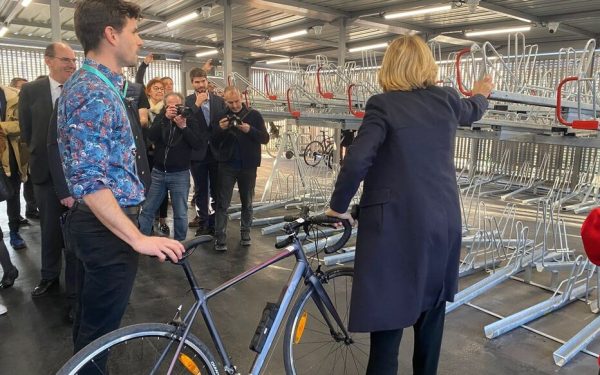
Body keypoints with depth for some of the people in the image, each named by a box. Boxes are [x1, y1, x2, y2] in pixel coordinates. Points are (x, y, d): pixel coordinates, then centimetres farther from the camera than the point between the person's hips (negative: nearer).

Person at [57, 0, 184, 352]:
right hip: (108, 228, -11)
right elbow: (88, 181, -29)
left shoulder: (90, 85, 12)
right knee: (100, 327, 6)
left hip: (98, 223, 11)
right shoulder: (95, 95, -22)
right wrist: (138, 238, -32)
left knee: (90, 319, 25)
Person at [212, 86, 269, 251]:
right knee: (222, 203, 0)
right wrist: (220, 129, -18)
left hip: (248, 166, 0)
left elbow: (265, 138, -4)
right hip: (227, 165, 0)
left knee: (247, 202, 12)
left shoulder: (254, 115, -1)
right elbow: (213, 142, 2)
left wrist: (250, 130, -21)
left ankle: (245, 232, 28)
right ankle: (220, 237, 7)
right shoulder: (221, 116, 3)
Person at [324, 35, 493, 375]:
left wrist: (338, 206, -4)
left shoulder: (383, 104, -7)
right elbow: (471, 111, 30)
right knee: (431, 309, 21)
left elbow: (357, 161, -18)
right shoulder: (446, 99, 7)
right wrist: (481, 93, 53)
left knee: (387, 315, 1)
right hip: (443, 221, 6)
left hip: (397, 225, -5)